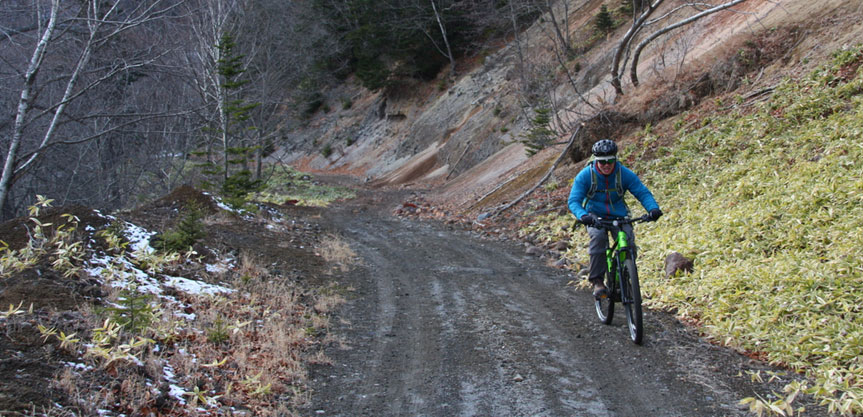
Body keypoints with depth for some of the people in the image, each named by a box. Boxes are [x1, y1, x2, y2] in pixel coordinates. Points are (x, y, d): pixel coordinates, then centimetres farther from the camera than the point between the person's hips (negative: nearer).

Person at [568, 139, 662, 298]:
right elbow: (573, 200, -19)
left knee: (628, 240, -26)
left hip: (619, 216, 1)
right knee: (599, 236, -34)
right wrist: (582, 215, -40)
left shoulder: (625, 174, -12)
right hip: (595, 217, -1)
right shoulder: (585, 175, -15)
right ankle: (597, 280, -26)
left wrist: (653, 208, -34)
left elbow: (643, 193, -13)